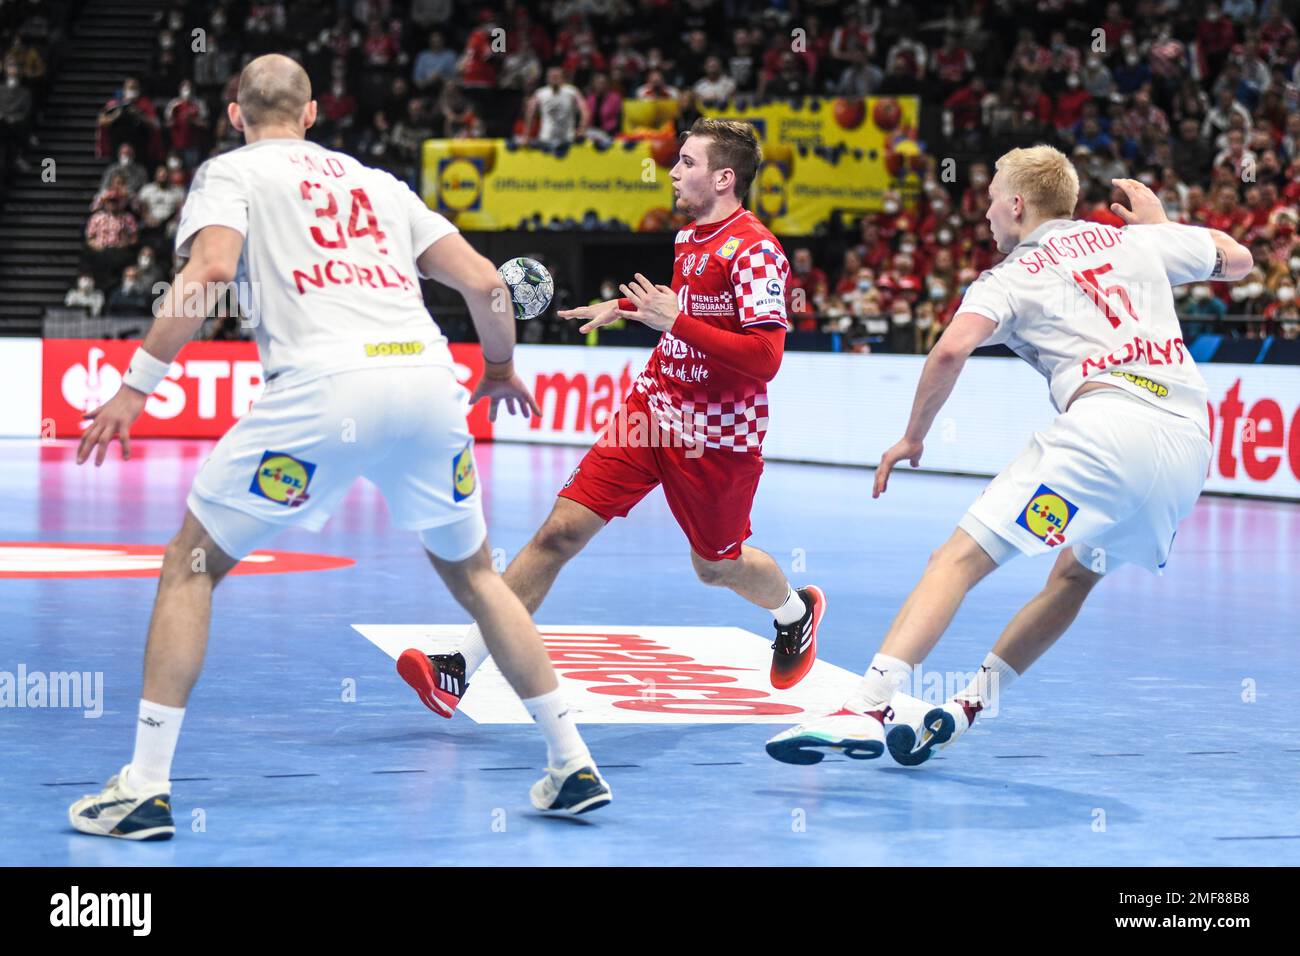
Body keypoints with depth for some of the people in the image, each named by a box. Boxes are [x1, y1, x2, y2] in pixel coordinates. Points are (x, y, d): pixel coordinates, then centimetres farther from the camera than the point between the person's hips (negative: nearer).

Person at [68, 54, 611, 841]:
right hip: (428, 376, 5)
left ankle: (146, 786, 4)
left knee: (191, 565, 11)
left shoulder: (231, 172, 15)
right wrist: (501, 369, 38)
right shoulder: (377, 181, 28)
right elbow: (484, 281, 21)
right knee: (472, 571, 25)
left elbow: (210, 270, -6)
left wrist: (138, 384, -4)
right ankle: (574, 765, 22)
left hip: (325, 385, -4)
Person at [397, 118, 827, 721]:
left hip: (717, 435, -6)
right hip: (651, 410, 6)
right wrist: (625, 306, 21)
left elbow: (765, 357, -26)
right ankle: (460, 669, -14)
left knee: (716, 567, 14)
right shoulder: (690, 237, 8)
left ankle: (797, 610, 50)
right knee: (561, 531, -8)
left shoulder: (755, 251, -17)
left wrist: (677, 321, -27)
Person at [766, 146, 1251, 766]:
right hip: (1190, 442, 6)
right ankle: (966, 706, 23)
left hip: (1104, 421, -6)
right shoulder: (1135, 239, 25)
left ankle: (868, 706, -25)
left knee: (959, 560, -9)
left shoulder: (1012, 276, 11)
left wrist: (912, 437, 6)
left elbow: (952, 349, -7)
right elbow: (1238, 259, 39)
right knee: (1074, 576, 27)